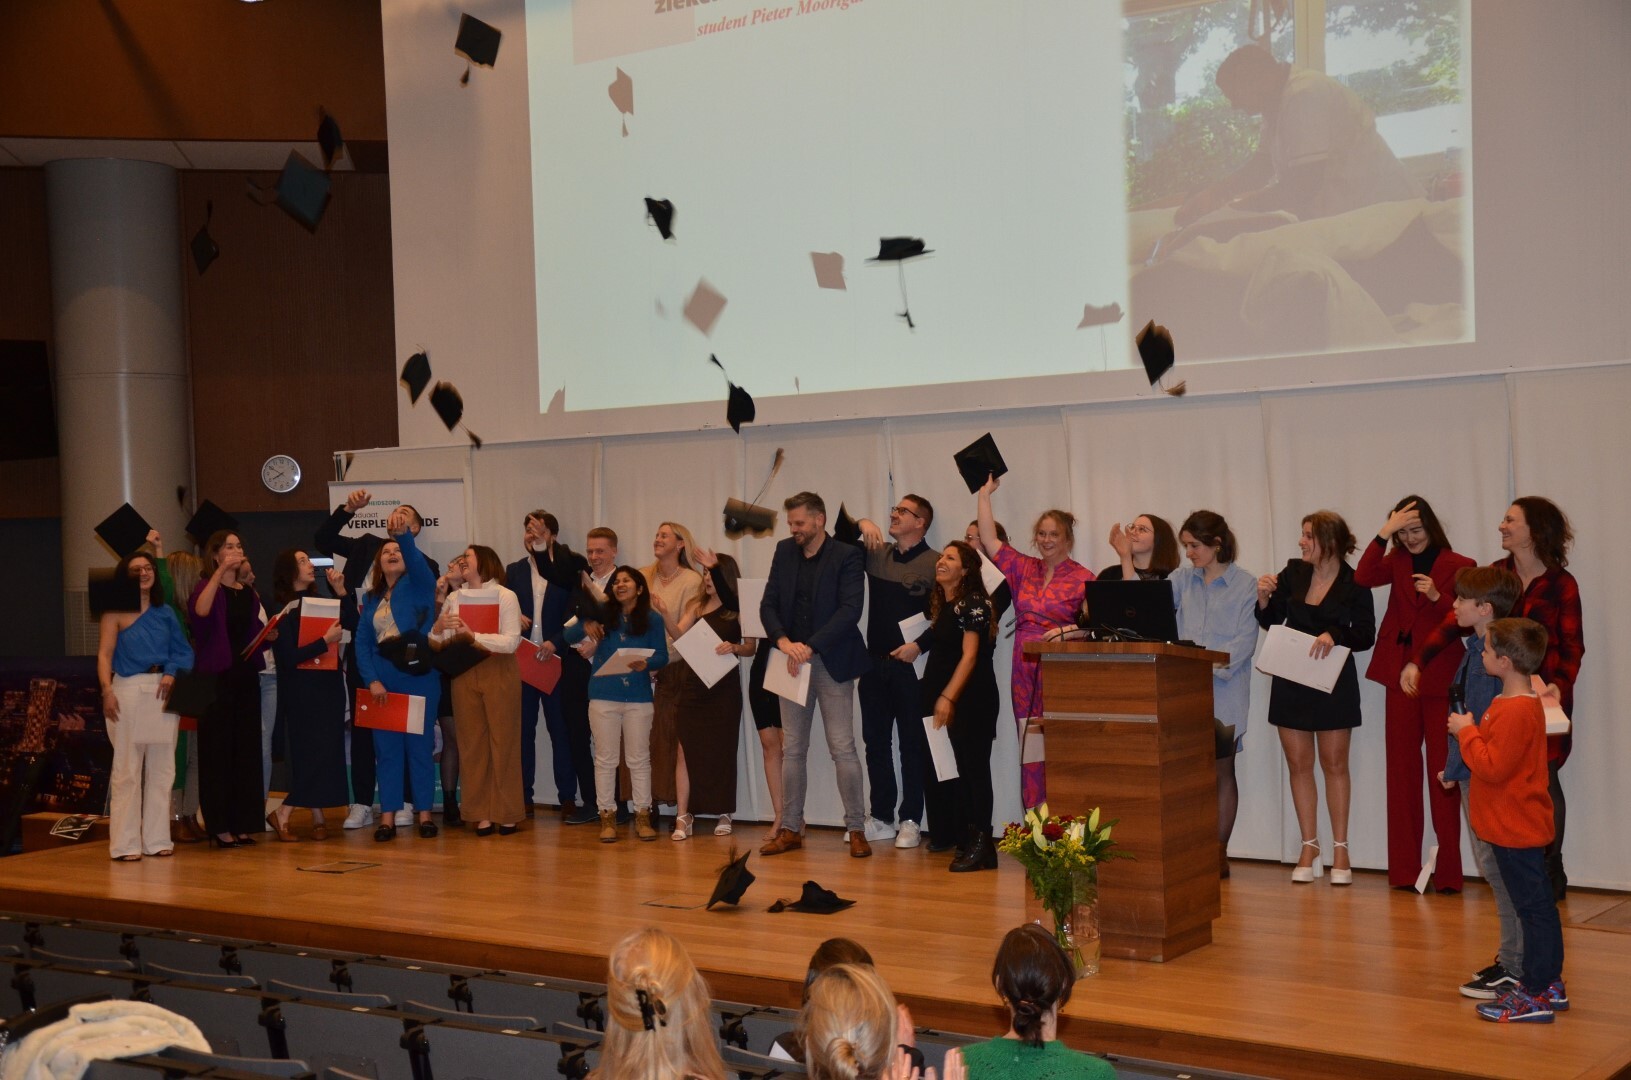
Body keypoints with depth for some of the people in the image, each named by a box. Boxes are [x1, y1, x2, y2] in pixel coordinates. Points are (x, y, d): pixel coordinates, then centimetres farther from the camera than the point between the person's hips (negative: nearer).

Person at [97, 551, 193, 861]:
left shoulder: (165, 612, 14)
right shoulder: (116, 612, 1)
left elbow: (183, 649, 11)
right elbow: (104, 654, -7)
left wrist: (172, 673, -8)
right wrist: (107, 690, -21)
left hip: (162, 692, 5)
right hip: (128, 690, -5)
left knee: (161, 768, 7)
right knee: (127, 769, -4)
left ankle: (157, 838, 14)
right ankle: (125, 843, -1)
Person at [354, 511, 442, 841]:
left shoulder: (419, 583, 5)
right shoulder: (370, 598, 14)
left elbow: (415, 558, -18)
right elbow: (362, 642, 8)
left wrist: (403, 533, -38)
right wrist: (371, 680, -6)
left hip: (418, 675, -3)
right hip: (382, 678, 3)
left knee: (419, 744, 2)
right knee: (387, 746, 4)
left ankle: (425, 813, 8)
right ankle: (388, 816, 8)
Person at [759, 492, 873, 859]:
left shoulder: (846, 557, -6)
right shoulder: (784, 552, 9)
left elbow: (851, 609, -15)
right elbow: (768, 604, 6)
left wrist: (810, 646, -21)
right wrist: (783, 641, -12)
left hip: (831, 662, -5)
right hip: (792, 660, 5)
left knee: (843, 748, -5)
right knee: (792, 749, 8)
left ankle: (856, 830, 2)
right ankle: (791, 829, 14)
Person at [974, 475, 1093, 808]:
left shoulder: (1083, 579, 1)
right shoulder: (1023, 569, 14)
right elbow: (989, 539, 10)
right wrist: (985, 494, 11)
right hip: (1026, 674, 4)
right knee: (1031, 754, 2)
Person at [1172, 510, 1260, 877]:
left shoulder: (1245, 584, -2)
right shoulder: (1183, 581, 13)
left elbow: (1245, 641, -8)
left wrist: (1211, 666, -18)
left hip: (1224, 691, -3)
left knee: (1222, 770, 4)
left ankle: (1220, 851, 10)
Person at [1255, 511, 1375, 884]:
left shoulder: (1354, 583, -7)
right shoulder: (1293, 573, 4)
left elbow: (1366, 635, -9)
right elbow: (1270, 621, 10)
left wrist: (1334, 635, -26)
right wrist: (1264, 598, -10)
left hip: (1333, 683, -4)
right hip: (1291, 681, 4)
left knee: (1334, 763, 3)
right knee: (1298, 763, 5)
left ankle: (1340, 848, 11)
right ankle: (1309, 847, 13)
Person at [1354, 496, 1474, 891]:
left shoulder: (1458, 566, -1)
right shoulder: (1397, 561, 9)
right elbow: (1363, 577, -9)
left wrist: (1437, 596, -19)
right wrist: (1384, 532, -13)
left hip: (1440, 680, -4)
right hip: (1400, 676, 4)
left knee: (1442, 771, -3)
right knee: (1401, 769, 6)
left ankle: (1447, 871, 1)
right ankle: (1404, 869, 11)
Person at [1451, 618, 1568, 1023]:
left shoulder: (1515, 712, -23)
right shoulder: (1524, 702, 10)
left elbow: (1492, 767, -25)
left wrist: (1466, 731, -16)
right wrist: (1473, 731, 8)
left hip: (1515, 829, -11)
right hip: (1520, 825, 11)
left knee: (1533, 907, -4)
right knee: (1540, 905, 16)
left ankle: (1534, 996, 1)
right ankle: (1550, 985, 25)